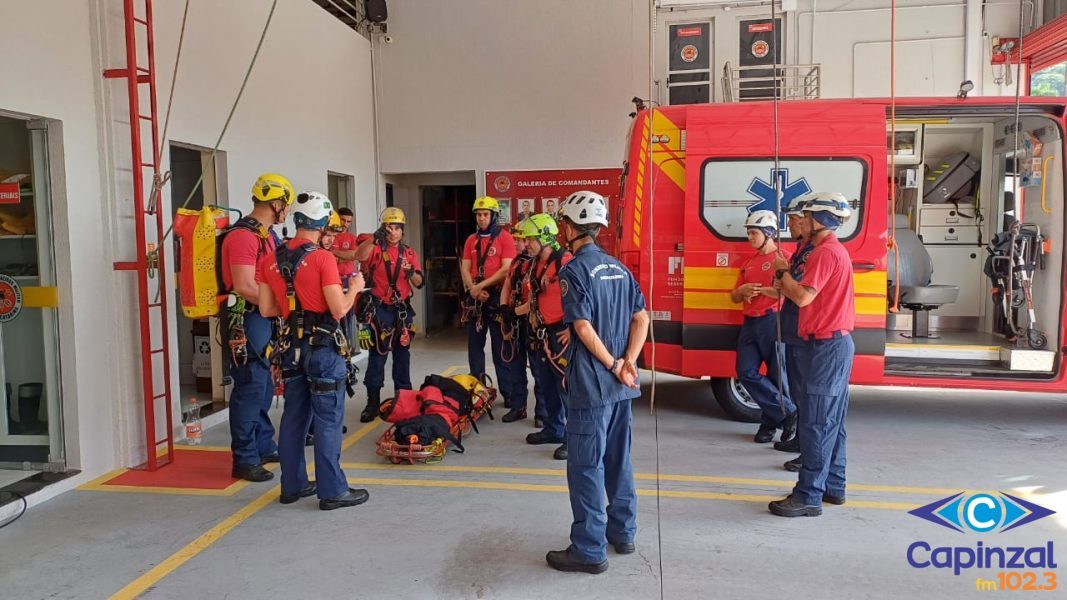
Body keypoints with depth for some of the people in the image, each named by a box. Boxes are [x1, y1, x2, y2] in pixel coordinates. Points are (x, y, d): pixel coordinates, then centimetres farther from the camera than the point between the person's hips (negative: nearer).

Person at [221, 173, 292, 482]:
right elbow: (245, 287, -23)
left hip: (265, 319, 10)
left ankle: (264, 447, 30)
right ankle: (245, 460, 5)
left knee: (264, 387, 17)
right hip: (247, 320, -10)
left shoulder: (266, 234, 15)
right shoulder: (242, 236, -17)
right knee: (250, 389, -4)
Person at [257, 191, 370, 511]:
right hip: (322, 346, -6)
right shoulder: (322, 258, -15)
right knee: (328, 419, 1)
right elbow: (339, 309, -17)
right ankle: (332, 490, 7)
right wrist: (354, 288, 1)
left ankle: (293, 485, 24)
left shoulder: (270, 260, 4)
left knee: (294, 415, 15)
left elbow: (266, 308, 6)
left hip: (290, 346, 6)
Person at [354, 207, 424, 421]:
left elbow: (419, 284, 6)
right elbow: (360, 256, -24)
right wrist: (374, 238, -38)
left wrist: (412, 273, -15)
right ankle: (373, 401, 2)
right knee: (378, 354, -4)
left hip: (402, 309, 4)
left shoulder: (409, 253, 10)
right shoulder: (376, 249, -1)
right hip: (380, 308, -4)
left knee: (402, 354, 12)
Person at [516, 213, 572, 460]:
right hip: (541, 333, 9)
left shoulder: (565, 261, -16)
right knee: (547, 385, 17)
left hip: (561, 334, -9)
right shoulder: (536, 264, 13)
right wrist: (512, 313, 20)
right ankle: (553, 429, 30)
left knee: (566, 386, -7)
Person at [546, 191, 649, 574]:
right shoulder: (618, 267, 10)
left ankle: (589, 550, 8)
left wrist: (614, 366, -10)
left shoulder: (574, 270, -13)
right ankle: (623, 533, 30)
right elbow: (641, 318, 6)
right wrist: (628, 363, -4)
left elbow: (584, 329, -20)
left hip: (591, 384, -8)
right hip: (621, 384, 8)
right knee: (618, 459, 18)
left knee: (586, 467, 1)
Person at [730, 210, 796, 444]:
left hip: (773, 322, -7)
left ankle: (770, 422, 11)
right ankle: (788, 413, 5)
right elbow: (734, 296, 23)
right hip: (750, 324, 8)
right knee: (746, 372, -1)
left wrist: (761, 290, -13)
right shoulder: (748, 263, 21)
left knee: (776, 375, -1)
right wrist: (742, 290, 0)